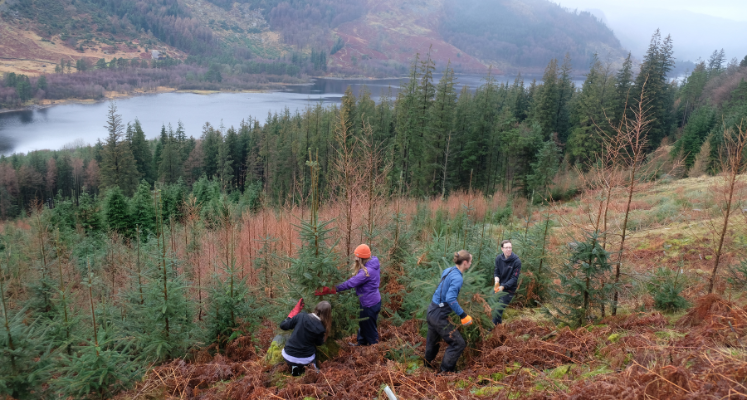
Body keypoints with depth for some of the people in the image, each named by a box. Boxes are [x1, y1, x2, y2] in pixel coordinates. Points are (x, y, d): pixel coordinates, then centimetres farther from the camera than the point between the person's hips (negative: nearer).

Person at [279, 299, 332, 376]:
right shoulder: (321, 329, -15)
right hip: (305, 360, -1)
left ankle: (293, 367, 6)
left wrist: (294, 312, 6)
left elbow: (283, 326, -4)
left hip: (288, 356, 1)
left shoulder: (301, 316, -15)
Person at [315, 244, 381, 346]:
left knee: (369, 326, 13)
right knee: (362, 323, 28)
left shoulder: (367, 272, -35)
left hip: (370, 304, -9)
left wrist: (330, 290, -33)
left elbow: (349, 284, -36)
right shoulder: (372, 264, -5)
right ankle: (362, 343, 49)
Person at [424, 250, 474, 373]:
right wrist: (463, 315, -24)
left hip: (431, 312, 9)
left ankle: (428, 366, 43)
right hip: (439, 317, -9)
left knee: (432, 342, 25)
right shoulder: (458, 278, -21)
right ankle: (445, 371, 7)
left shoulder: (448, 271, 5)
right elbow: (450, 299, -31)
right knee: (458, 344, 0)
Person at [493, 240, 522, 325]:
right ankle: (499, 321, 38)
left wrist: (503, 286, -27)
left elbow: (514, 278, -17)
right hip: (498, 286, 5)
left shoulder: (516, 261, -20)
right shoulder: (499, 258, -7)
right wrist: (496, 279, -20)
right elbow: (496, 272, 2)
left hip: (509, 289, -5)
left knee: (499, 309, -5)